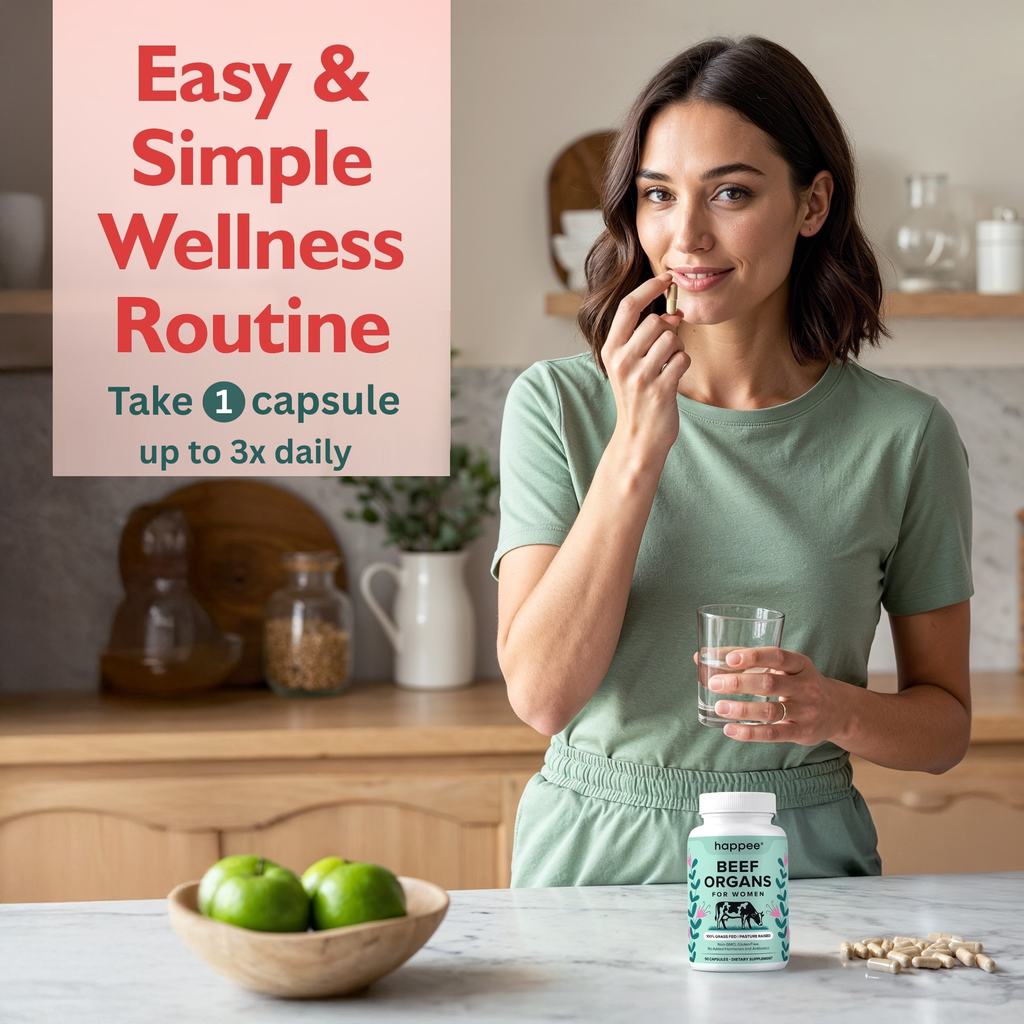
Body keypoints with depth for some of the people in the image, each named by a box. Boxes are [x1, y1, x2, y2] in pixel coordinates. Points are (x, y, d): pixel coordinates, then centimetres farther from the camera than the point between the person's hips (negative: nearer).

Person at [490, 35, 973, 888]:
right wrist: (637, 448, -15)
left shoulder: (904, 434, 1)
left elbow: (946, 724, 9)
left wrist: (837, 711, -12)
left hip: (803, 866, 1)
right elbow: (542, 694, -10)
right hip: (593, 860, 0)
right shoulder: (559, 404, 0)